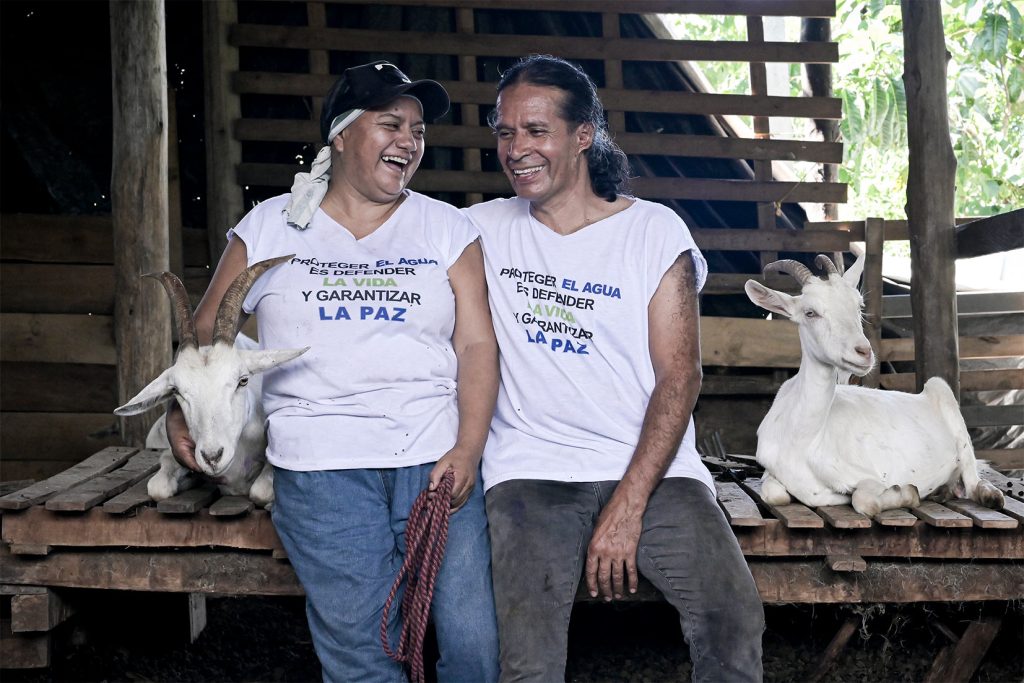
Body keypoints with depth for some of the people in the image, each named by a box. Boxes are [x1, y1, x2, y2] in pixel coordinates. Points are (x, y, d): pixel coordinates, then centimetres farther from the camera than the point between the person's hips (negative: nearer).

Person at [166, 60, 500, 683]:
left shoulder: (448, 229, 11)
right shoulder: (270, 227, 11)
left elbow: (477, 344, 4)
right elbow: (207, 328, 18)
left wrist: (468, 450, -7)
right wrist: (181, 412, 6)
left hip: (437, 460, 1)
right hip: (321, 463, 0)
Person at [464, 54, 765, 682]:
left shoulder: (655, 231, 3)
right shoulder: (484, 229, 11)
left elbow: (679, 377, -3)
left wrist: (628, 505, -13)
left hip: (651, 468, 0)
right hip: (533, 470, 1)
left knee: (735, 621, -22)